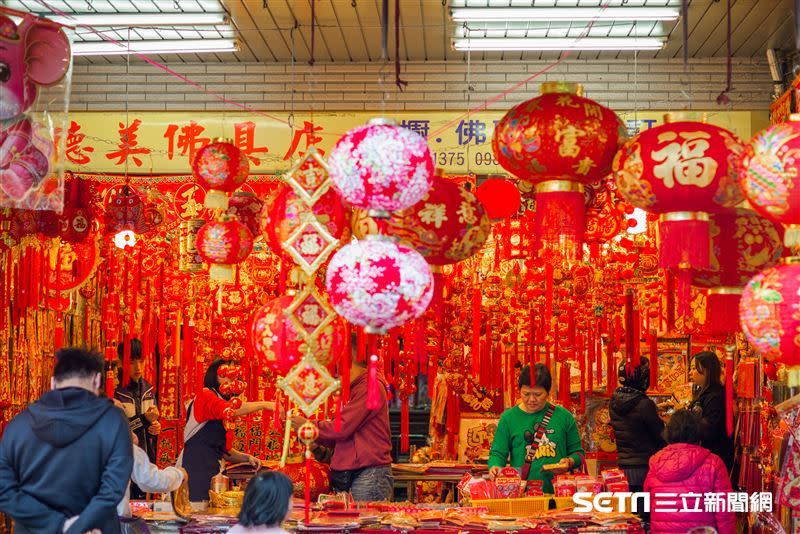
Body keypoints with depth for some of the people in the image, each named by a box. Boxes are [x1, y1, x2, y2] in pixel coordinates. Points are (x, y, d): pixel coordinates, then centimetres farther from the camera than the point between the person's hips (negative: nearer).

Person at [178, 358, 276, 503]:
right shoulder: (205, 395, -2)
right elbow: (230, 410, -22)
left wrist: (246, 458, 5)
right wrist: (264, 405, -21)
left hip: (211, 469, 8)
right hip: (195, 465, -8)